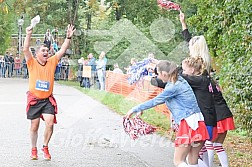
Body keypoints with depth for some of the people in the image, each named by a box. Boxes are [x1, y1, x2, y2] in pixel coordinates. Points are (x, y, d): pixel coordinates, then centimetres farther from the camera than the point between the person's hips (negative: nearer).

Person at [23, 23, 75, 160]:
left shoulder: (52, 62, 4)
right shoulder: (32, 63, -3)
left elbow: (62, 50, -1)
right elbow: (25, 49, -17)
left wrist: (68, 37, -12)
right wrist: (28, 35, -29)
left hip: (48, 100, 2)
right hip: (34, 99, -1)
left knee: (50, 123, -12)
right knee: (34, 126, 5)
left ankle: (45, 148, 8)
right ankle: (34, 149, 24)